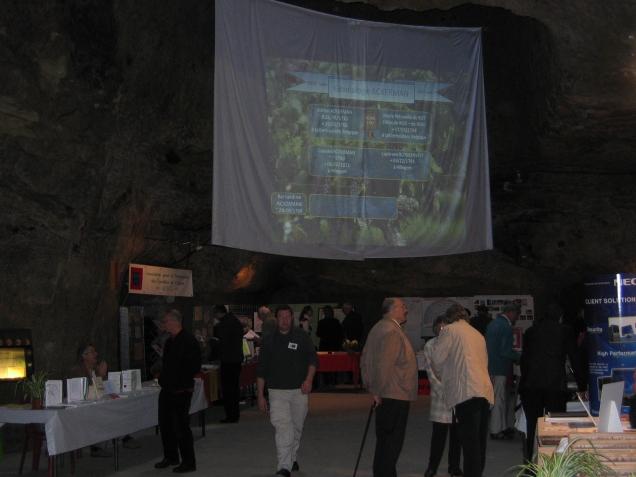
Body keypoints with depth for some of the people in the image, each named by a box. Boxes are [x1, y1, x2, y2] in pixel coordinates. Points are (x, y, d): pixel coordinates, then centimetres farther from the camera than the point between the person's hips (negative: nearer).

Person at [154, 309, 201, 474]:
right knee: (165, 423, 15)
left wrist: (181, 379, -18)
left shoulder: (188, 341, -14)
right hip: (167, 389, 9)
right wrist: (163, 377, 11)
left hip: (181, 391, -9)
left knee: (181, 426, -5)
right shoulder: (169, 342, 14)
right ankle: (171, 457, 30)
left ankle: (188, 462, 5)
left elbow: (195, 367, -17)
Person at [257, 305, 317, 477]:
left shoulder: (301, 337, 3)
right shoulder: (268, 340, 5)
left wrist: (309, 379, -10)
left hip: (299, 390, 1)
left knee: (297, 427, 12)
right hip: (277, 392, -1)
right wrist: (260, 395, 4)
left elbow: (313, 359, 5)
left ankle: (292, 458, 33)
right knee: (282, 427, -14)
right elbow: (261, 370, 7)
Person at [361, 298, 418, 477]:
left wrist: (372, 387, 19)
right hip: (395, 396, -10)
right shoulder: (392, 331, -17)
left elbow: (365, 360, 20)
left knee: (384, 440, 16)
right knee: (392, 441, -3)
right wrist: (378, 391, -17)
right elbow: (384, 365, -25)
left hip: (384, 396, 10)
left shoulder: (378, 328, 16)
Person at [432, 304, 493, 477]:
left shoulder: (449, 330, 4)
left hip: (466, 391, -7)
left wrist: (441, 377, 18)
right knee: (479, 442, 12)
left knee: (470, 442, -9)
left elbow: (437, 359, -3)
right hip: (485, 391, 7)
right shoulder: (478, 335, 24)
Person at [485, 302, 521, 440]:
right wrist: (521, 357, -7)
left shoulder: (493, 323, 13)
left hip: (491, 365, 9)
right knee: (499, 399, -2)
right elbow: (506, 352, -22)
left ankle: (505, 427, 23)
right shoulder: (506, 327, -17)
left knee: (502, 398, 16)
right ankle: (496, 430, 4)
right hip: (500, 368, -9)